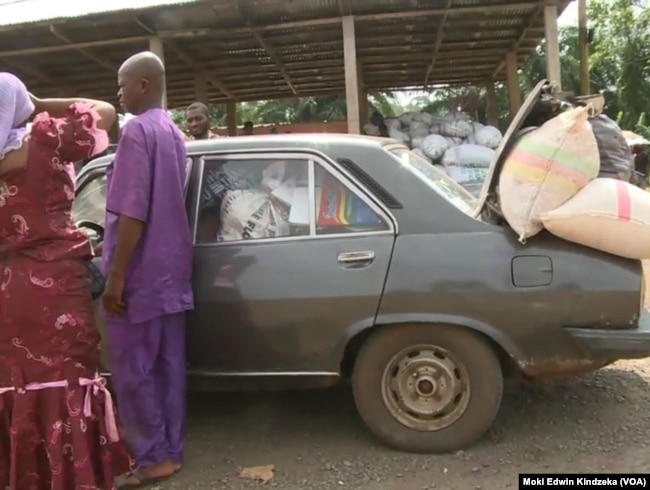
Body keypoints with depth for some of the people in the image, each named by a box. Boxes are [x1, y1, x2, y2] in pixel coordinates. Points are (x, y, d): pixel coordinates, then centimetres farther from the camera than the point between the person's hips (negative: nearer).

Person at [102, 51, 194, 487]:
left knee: (132, 368, 1)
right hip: (170, 268, 9)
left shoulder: (137, 131, -14)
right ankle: (171, 448, 21)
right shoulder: (174, 134, 14)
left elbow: (133, 212, -20)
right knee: (168, 365, 12)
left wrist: (116, 275, -18)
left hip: (140, 272, -9)